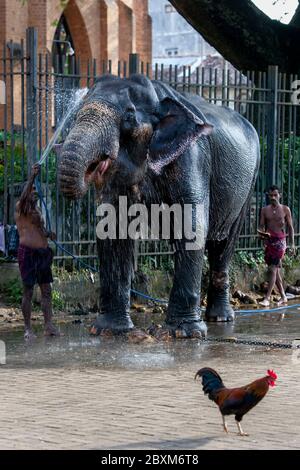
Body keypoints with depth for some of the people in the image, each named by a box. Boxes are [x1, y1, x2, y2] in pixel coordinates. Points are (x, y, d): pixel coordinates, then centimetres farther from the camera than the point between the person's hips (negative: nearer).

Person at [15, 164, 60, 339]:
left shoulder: (37, 211, 19)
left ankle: (49, 325, 10)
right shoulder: (21, 208, -4)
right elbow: (24, 197, -26)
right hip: (28, 252, -8)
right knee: (28, 292, -4)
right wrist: (32, 177, -34)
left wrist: (48, 234, 7)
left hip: (43, 252, 8)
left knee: (46, 290, 6)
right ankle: (28, 329, 0)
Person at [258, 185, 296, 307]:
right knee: (276, 270, 9)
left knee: (273, 269, -11)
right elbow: (261, 226, 7)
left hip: (280, 240, -4)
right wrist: (262, 233, -17)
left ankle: (267, 298, -13)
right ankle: (283, 296, 20)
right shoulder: (265, 210, 8)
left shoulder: (285, 209, 1)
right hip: (268, 240, 4)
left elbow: (290, 227, 5)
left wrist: (292, 244, 2)